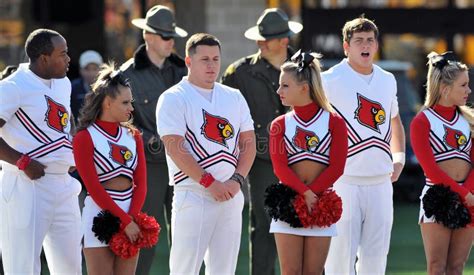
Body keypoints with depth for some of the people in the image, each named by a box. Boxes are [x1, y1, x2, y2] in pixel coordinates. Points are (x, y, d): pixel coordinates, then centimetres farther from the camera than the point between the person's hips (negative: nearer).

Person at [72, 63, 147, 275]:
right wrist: (125, 221, -16)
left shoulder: (133, 136, 12)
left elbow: (141, 183, 6)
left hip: (130, 217, 5)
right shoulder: (85, 137, -4)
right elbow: (93, 188, -11)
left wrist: (132, 218, -10)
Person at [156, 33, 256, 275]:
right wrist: (210, 183, -16)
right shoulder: (174, 99, -3)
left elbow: (248, 142, 13)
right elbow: (175, 148, -12)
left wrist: (236, 180, -4)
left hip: (231, 197, 6)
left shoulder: (234, 98, 15)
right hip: (193, 197, -6)